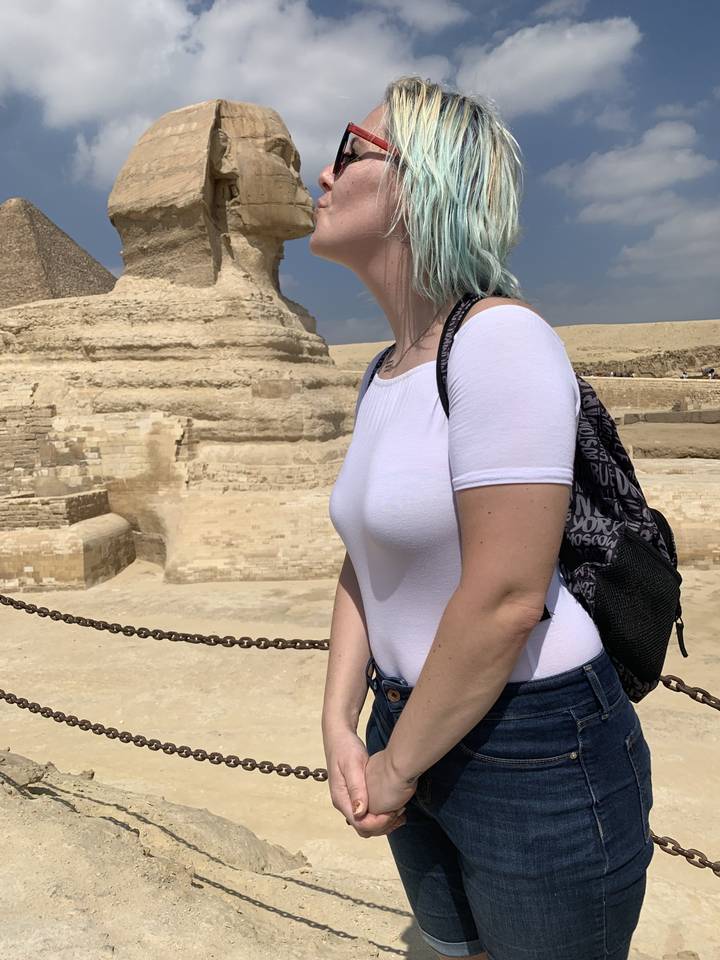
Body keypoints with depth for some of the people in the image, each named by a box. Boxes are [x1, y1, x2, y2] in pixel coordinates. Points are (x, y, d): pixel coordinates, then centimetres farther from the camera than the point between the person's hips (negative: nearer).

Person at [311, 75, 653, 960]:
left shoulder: (502, 337, -21)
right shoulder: (386, 373, 5)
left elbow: (507, 599, -25)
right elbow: (364, 559, 7)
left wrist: (395, 770, -13)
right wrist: (340, 724, -3)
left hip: (537, 754, -8)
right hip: (420, 725, 8)